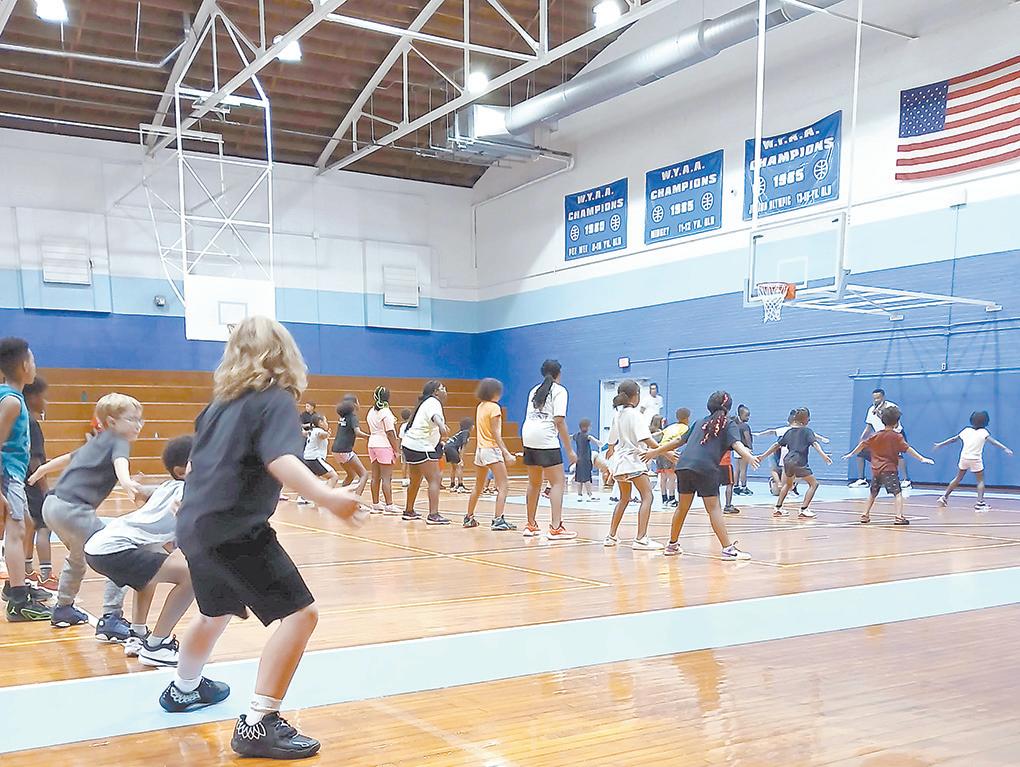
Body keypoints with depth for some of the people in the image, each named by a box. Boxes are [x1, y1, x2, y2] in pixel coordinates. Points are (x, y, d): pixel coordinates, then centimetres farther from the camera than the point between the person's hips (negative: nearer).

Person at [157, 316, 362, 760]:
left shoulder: (224, 399, 14)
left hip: (196, 525, 9)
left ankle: (183, 690, 54)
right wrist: (326, 497, -45)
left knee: (217, 610, 32)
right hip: (236, 531, -9)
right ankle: (258, 725, -13)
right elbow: (280, 460, -28)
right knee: (300, 613, -9)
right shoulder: (276, 399, -10)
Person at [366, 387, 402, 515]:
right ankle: (389, 505, -7)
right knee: (386, 477, -7)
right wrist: (396, 448, -10)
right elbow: (389, 433, -14)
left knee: (375, 476, 10)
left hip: (372, 445, 8)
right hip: (384, 446, -8)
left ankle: (375, 504, 13)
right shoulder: (386, 412, -12)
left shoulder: (371, 412, 12)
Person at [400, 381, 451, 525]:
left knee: (416, 481, 22)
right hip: (420, 447, -11)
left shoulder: (427, 403, 18)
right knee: (435, 480, -13)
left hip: (410, 445, 11)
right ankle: (433, 515, -22)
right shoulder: (433, 402, -13)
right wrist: (441, 426, -56)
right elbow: (435, 416, -36)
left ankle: (409, 512, 33)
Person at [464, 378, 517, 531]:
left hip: (480, 449, 8)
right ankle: (498, 520, -17)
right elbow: (496, 434, -16)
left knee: (478, 488, 20)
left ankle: (469, 518, 28)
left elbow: (483, 429, 11)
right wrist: (506, 453, -20)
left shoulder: (480, 407, 12)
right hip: (492, 450, -8)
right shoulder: (494, 407, -11)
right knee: (504, 486, -8)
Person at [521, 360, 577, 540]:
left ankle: (531, 526, 25)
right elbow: (559, 421, -8)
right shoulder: (559, 390, 1)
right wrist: (569, 449, -7)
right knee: (558, 482, -3)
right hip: (546, 438, -7)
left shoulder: (535, 390, 21)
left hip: (528, 436, 7)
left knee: (534, 483, 18)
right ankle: (555, 527, -13)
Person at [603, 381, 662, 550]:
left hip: (619, 460, 8)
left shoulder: (618, 416, 13)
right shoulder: (635, 414, -9)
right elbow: (646, 439, -19)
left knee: (624, 498, 21)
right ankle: (641, 539, -19)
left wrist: (609, 464, 31)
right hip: (634, 460, -8)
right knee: (647, 496, -8)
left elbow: (612, 443, 19)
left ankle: (611, 536, 23)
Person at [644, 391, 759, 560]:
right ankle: (728, 548, -9)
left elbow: (679, 441, 30)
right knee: (714, 508, -4)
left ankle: (672, 545, 27)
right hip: (705, 468, -5)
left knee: (682, 507, 17)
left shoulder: (699, 423, 27)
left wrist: (656, 451, 39)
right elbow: (736, 444, -8)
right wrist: (749, 457, -25)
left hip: (683, 465, 5)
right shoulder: (728, 425, 12)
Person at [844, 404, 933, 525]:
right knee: (897, 492, -8)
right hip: (889, 469, -6)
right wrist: (922, 458, -16)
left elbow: (863, 444, 16)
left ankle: (865, 515, 23)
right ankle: (899, 517, -21)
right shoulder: (896, 436, -8)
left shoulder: (875, 435, 9)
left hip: (875, 469, 6)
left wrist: (851, 454, 28)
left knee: (873, 493, 20)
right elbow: (908, 449, -15)